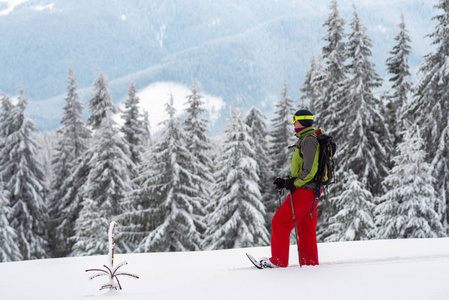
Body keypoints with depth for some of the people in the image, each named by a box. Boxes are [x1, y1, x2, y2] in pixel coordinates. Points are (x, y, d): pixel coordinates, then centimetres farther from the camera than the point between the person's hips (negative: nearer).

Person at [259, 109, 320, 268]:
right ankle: (310, 263, 12)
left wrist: (293, 183, -17)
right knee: (306, 229, 11)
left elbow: (310, 170, -23)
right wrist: (287, 182, 13)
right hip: (311, 191, 10)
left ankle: (278, 260, -3)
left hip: (304, 190, -10)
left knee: (280, 222, -6)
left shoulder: (308, 140, -14)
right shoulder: (307, 140, 19)